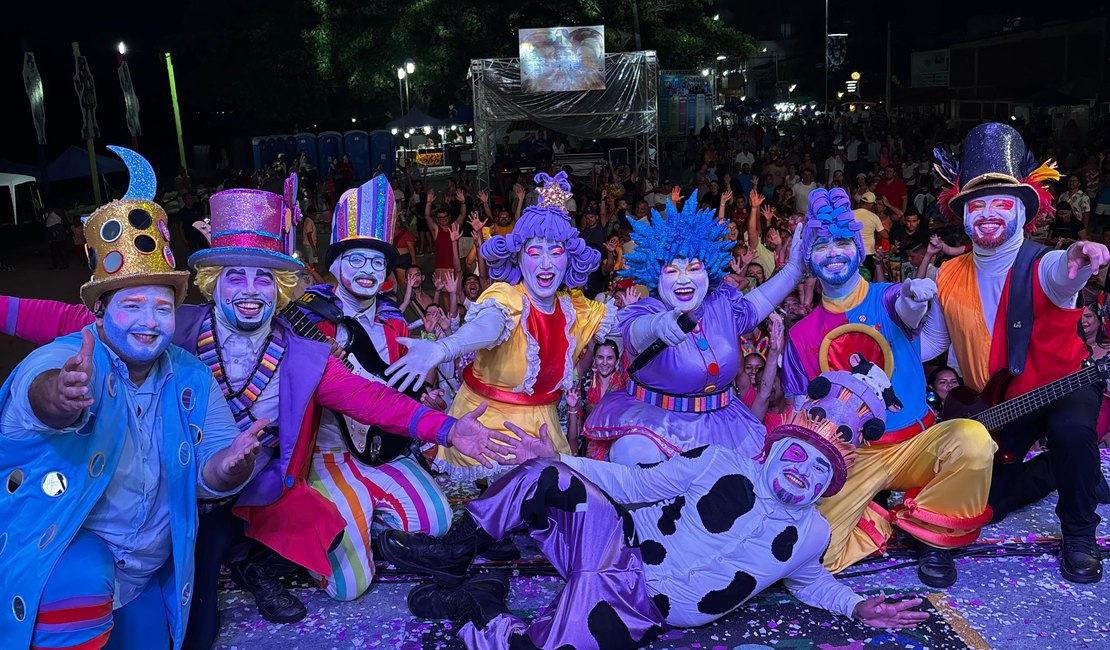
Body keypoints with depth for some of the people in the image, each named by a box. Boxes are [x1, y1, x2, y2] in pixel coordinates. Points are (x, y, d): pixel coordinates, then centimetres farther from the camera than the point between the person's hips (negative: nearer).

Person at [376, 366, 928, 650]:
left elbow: (806, 580, 24)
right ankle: (456, 551, -2)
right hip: (620, 547, 1)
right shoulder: (718, 464, 0)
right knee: (544, 474, -23)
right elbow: (636, 483, 5)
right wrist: (556, 466, 1)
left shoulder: (810, 536, 3)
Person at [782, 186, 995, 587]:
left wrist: (915, 299, -51)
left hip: (913, 445, 0)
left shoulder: (886, 299, -1)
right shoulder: (802, 334, 4)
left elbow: (906, 313, -27)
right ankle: (874, 523, 9)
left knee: (973, 439, -34)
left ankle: (931, 532, -5)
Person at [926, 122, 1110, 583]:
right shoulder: (950, 277, -8)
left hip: (1063, 385, -5)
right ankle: (1060, 467, 33)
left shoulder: (1038, 267, -23)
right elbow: (929, 343, 4)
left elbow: (1061, 274, -51)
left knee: (1072, 428, -39)